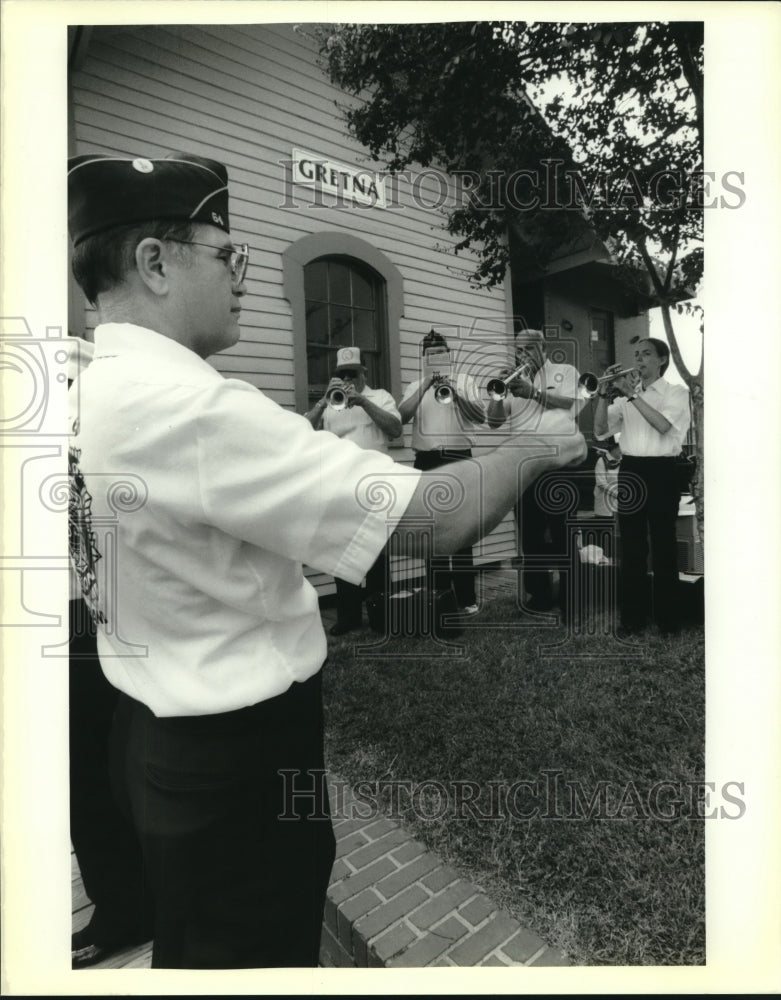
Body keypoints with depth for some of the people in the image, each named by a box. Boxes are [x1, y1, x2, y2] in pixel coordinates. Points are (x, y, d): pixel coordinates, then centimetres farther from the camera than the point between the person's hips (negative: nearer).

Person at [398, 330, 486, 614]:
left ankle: (467, 597, 2)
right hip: (427, 462, 2)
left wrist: (456, 394, -15)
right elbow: (402, 417, -3)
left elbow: (481, 416, -2)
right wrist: (423, 388, -12)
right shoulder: (415, 386, 16)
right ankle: (438, 595, 15)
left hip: (459, 460, -2)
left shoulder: (464, 380, 11)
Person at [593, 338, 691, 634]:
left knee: (663, 545, 1)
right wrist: (604, 394, -7)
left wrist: (632, 394, -18)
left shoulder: (676, 393, 4)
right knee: (631, 547, 6)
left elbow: (663, 424, -16)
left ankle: (668, 618, 12)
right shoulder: (626, 395, 13)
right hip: (630, 471, 3)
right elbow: (600, 431, 3)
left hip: (661, 472, -3)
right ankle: (632, 616, 15)